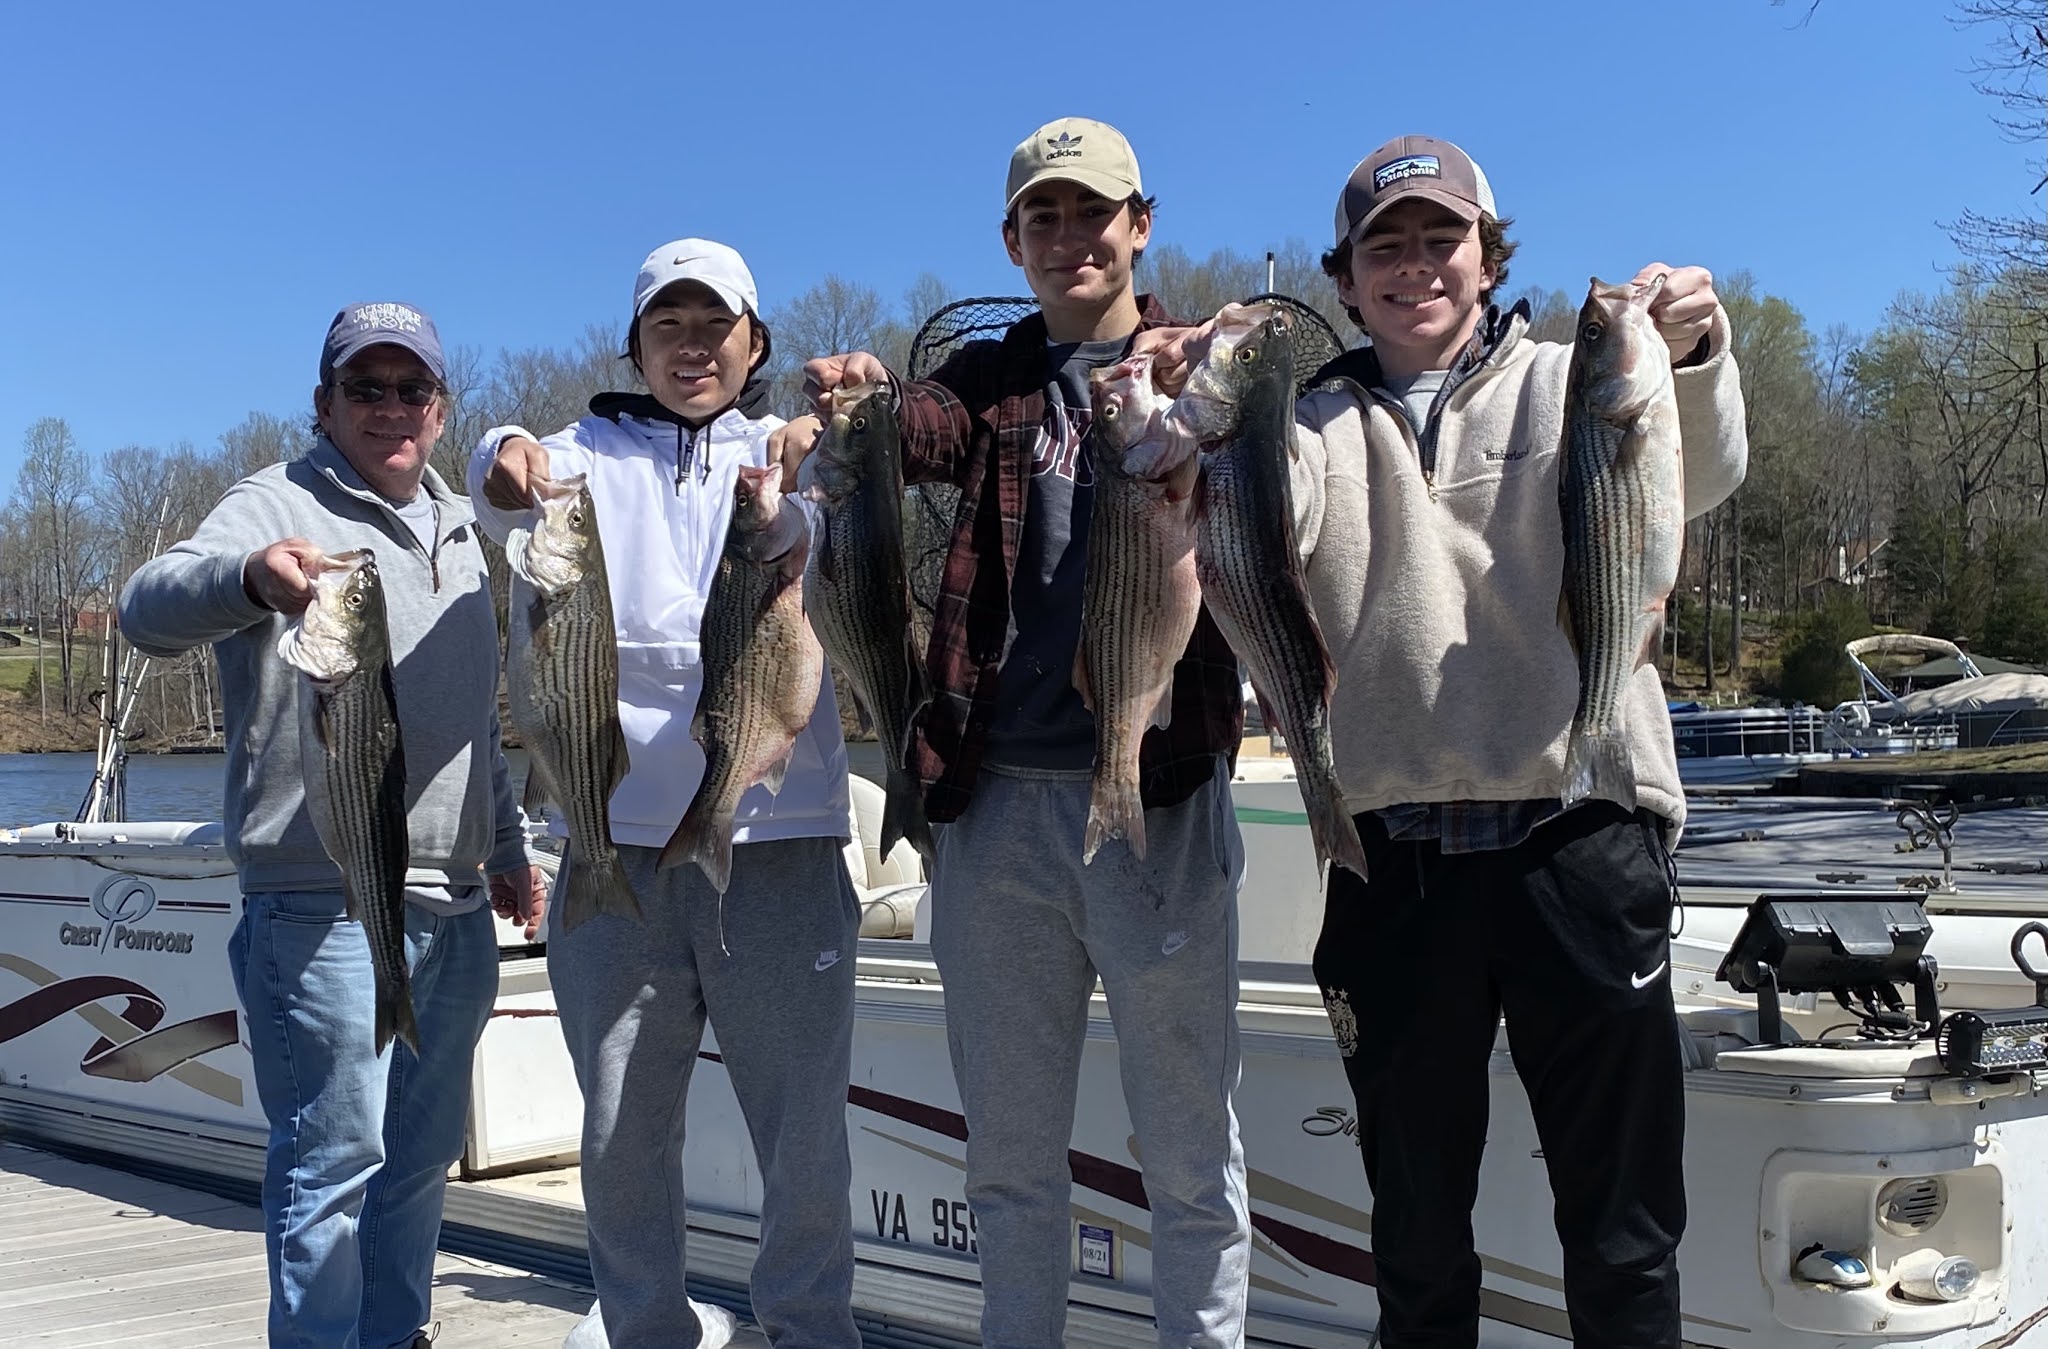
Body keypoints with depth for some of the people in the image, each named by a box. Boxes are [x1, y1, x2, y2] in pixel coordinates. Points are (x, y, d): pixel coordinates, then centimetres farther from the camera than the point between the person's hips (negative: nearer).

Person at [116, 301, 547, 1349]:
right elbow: (147, 607, -26)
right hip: (327, 908, -7)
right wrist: (249, 574, -46)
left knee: (421, 1155, 15)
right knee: (335, 1157, -3)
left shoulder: (458, 528, 17)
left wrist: (507, 846, 25)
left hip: (458, 909, 7)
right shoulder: (281, 506, -6)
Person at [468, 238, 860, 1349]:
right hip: (619, 849, 1)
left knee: (806, 1129, 3)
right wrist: (506, 463, -31)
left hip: (780, 846, -1)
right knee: (622, 1132, 8)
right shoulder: (593, 454, 14)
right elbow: (511, 494, -7)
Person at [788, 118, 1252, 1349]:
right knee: (1009, 1147, 13)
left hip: (1161, 793, -2)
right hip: (998, 797, 3)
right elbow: (905, 435, -9)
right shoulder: (988, 383, 12)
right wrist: (853, 403, -31)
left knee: (1190, 1143, 5)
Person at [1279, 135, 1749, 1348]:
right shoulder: (1321, 427, 13)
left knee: (1624, 1224, 5)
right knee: (1418, 1223, 12)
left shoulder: (1571, 386, 10)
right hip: (1392, 859, 1)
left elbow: (1696, 481, -10)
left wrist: (1694, 359, -30)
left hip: (1581, 843, -1)